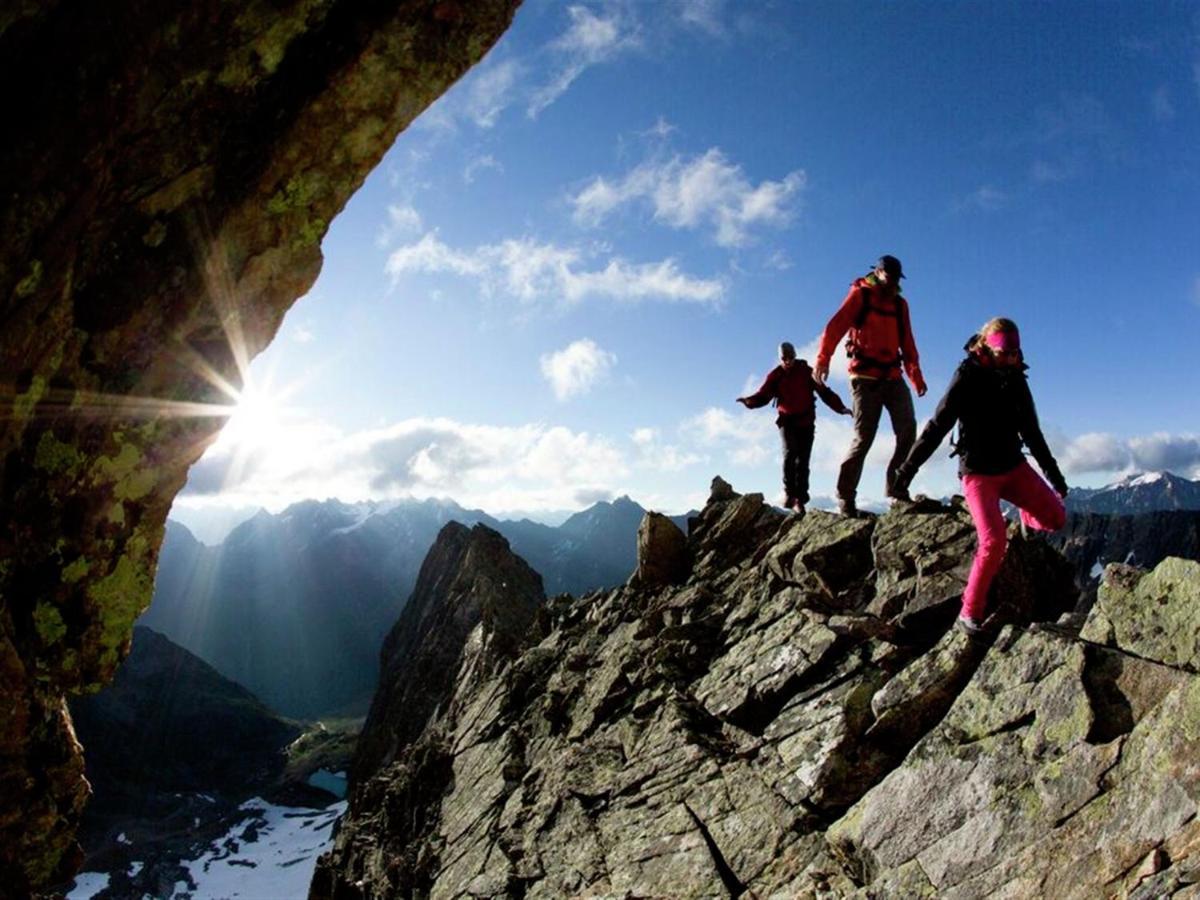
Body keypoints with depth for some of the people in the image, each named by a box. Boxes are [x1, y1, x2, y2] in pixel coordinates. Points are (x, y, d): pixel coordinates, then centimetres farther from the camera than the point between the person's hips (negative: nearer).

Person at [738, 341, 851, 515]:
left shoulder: (807, 372, -1)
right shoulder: (775, 376, -1)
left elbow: (824, 392, -1)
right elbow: (763, 395, -10)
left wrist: (840, 408, -13)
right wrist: (749, 401, -32)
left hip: (806, 422, 1)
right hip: (787, 420, -1)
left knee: (803, 460, -3)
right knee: (790, 452, -22)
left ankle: (800, 499, 1)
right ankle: (790, 495, -17)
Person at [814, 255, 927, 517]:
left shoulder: (900, 304, 17)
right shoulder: (860, 294, 1)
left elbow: (907, 343, 19)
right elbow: (835, 326, -13)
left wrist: (916, 375, 8)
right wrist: (822, 359, -28)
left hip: (893, 377, 5)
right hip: (865, 377, -5)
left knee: (908, 428, -9)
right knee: (863, 437, -6)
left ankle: (895, 486, -1)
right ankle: (845, 496, 4)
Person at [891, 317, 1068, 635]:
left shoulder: (1015, 379, 5)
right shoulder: (966, 380, -12)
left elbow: (1031, 431, 14)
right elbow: (937, 427, -15)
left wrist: (1053, 472, 17)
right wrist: (908, 467, -20)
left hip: (1014, 466, 6)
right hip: (979, 473, -5)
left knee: (1055, 518, -8)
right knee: (994, 542, -19)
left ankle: (1027, 516, 30)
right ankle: (970, 612, -5)